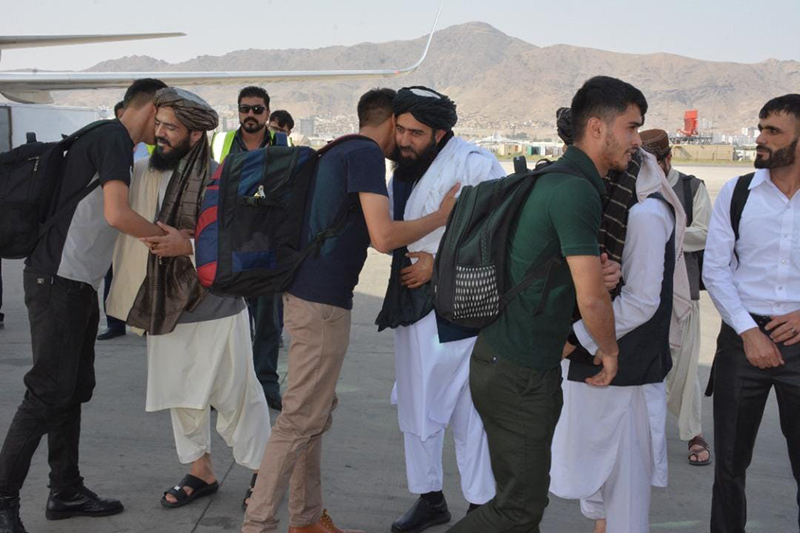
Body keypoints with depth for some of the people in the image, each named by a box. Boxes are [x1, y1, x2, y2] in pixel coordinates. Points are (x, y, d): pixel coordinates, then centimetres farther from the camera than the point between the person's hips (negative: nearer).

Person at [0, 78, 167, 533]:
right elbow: (116, 215, -24)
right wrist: (169, 236, -11)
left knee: (75, 389, 12)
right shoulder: (114, 140, -12)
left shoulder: (105, 140, 18)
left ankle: (66, 491, 21)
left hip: (79, 283, 10)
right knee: (49, 392, -7)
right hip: (59, 280, -10)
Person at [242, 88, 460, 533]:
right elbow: (383, 237, -20)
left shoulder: (337, 152, 18)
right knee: (302, 419, -5)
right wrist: (441, 216, -7)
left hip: (305, 292, 10)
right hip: (323, 301, -10)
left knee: (318, 410, 16)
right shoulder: (367, 154, -11)